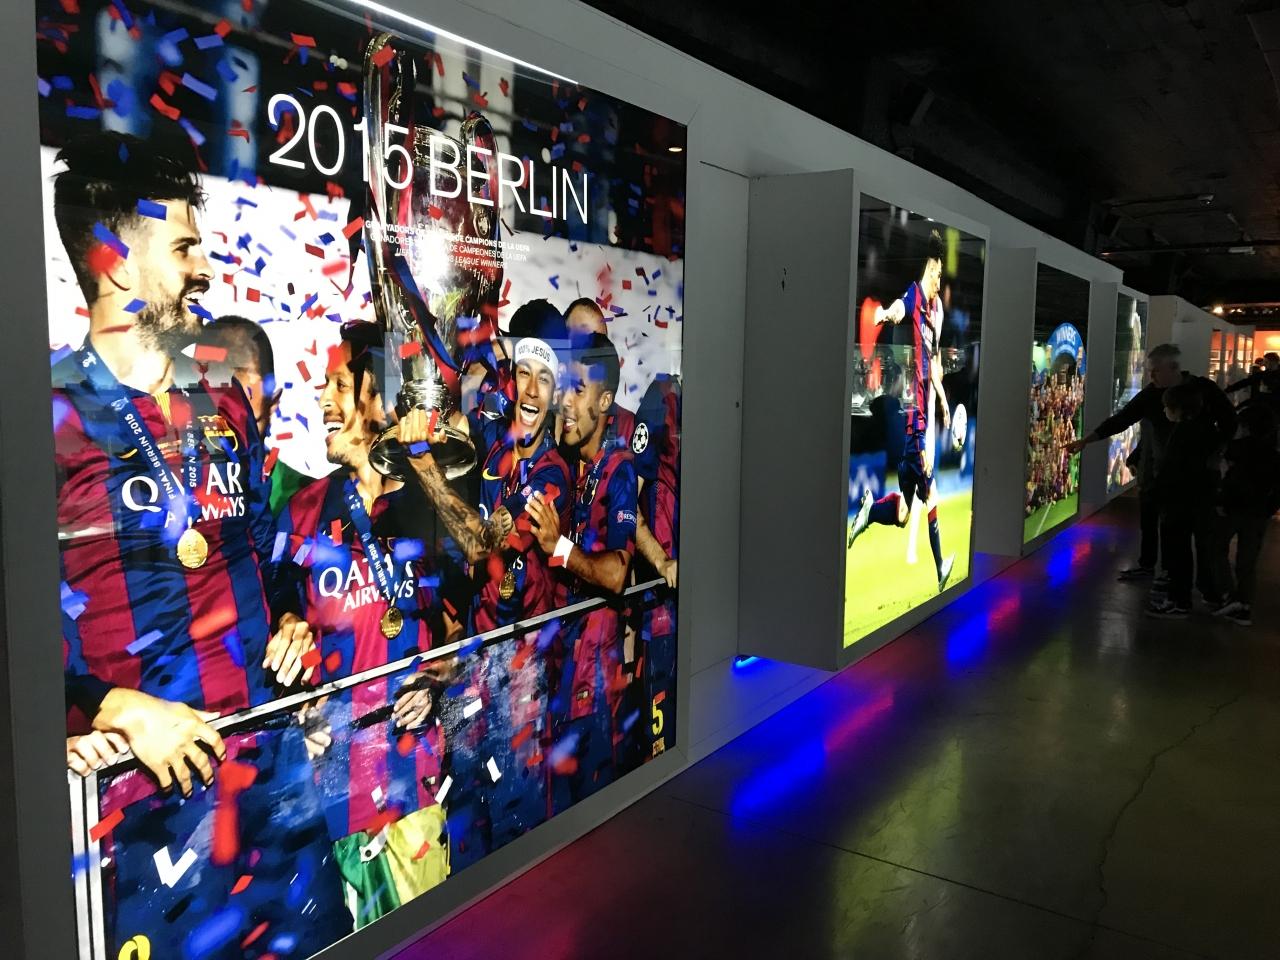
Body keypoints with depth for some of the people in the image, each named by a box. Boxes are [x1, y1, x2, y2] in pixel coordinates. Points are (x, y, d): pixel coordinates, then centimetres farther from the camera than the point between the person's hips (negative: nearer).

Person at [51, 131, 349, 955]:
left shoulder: (226, 408, 11)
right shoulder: (55, 415, -9)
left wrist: (293, 624, 5)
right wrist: (112, 707, -19)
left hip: (273, 747, 6)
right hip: (147, 766, -5)